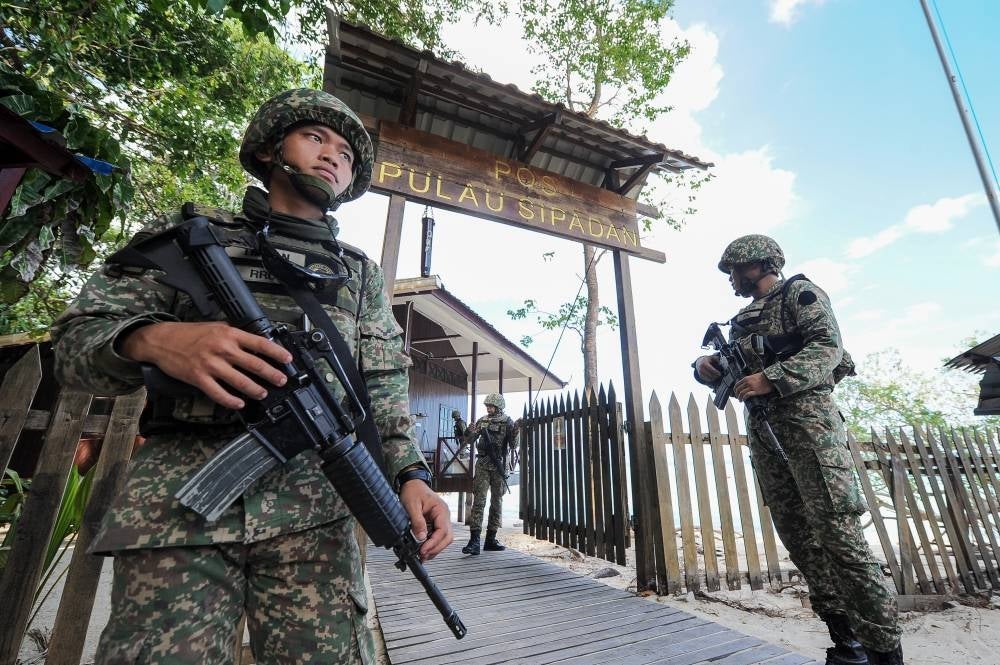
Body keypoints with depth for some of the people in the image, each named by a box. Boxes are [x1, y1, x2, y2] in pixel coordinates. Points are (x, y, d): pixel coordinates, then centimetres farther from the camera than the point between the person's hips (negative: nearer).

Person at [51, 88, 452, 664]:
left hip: (314, 505, 1)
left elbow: (383, 388, 10)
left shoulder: (361, 271, 16)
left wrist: (410, 474, -6)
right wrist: (152, 338, -15)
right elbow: (76, 342, 8)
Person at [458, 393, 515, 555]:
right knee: (479, 501, -7)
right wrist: (462, 429, -13)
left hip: (500, 466, 0)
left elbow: (512, 444, -5)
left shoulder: (507, 422, 1)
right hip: (483, 465, 0)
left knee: (497, 502, 8)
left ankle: (491, 539, 20)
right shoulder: (482, 421, 7)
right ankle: (474, 541, -7)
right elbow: (469, 439, 6)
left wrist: (516, 431, -22)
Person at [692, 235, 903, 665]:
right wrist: (707, 367, -1)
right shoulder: (742, 319, 23)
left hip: (806, 417, -7)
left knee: (837, 528, -10)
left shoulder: (799, 292, 3)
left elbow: (828, 347, -11)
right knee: (796, 534, 7)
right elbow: (732, 373, 21)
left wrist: (772, 379, -23)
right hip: (762, 429, 7)